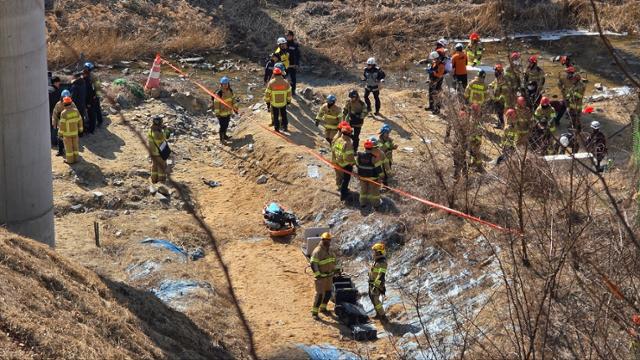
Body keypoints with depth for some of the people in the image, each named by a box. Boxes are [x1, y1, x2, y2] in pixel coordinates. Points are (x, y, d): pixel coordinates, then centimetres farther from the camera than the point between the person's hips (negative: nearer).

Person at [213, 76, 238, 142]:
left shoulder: (230, 91, -2)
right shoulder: (218, 93, -23)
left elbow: (232, 99, 12)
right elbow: (216, 104, -19)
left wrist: (234, 108, 16)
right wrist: (217, 113, -17)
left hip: (228, 112, 6)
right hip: (222, 113, -6)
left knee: (226, 125, 19)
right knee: (222, 126, 2)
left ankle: (224, 135, 39)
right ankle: (221, 138, 19)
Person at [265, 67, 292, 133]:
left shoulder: (271, 83, -14)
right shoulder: (285, 82, -9)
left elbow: (267, 93, -9)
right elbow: (289, 93, -1)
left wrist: (267, 102, 3)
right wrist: (289, 100, 13)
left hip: (274, 103, -2)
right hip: (283, 103, 2)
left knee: (275, 116, 14)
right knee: (283, 115, 20)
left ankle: (277, 127, 21)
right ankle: (285, 127, 27)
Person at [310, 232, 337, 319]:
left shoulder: (329, 250, 4)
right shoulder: (317, 251, -20)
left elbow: (333, 260, 19)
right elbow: (313, 264, -22)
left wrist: (334, 270, 16)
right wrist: (317, 275, -24)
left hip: (329, 275, 8)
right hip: (321, 276, -8)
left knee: (328, 292, 15)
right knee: (319, 294, -8)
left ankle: (323, 308, 32)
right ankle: (314, 312, -1)